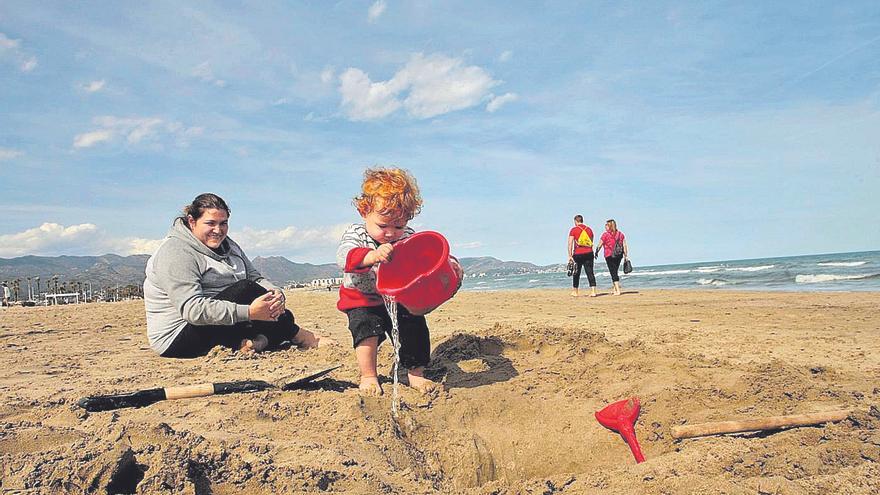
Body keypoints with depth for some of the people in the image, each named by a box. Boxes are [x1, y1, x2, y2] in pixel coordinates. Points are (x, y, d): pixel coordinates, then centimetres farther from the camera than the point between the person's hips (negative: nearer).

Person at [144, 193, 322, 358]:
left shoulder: (227, 245, 13)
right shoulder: (176, 253, -17)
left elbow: (256, 278, 5)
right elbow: (192, 309, -28)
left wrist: (276, 294, -19)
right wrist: (249, 312, -35)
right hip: (179, 339, -9)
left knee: (284, 316, -1)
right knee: (244, 289, -26)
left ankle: (255, 343, -30)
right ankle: (298, 336, -12)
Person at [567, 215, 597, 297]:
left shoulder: (573, 230, -2)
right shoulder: (589, 229, 12)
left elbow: (570, 243, -8)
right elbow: (591, 243, 16)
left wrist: (570, 255, -8)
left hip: (578, 254, -3)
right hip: (589, 253, 3)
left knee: (576, 273, 9)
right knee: (590, 272, 1)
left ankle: (575, 292, 17)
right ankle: (593, 291, -7)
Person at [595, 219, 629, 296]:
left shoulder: (605, 234, -8)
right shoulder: (621, 234, 6)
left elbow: (599, 245, -2)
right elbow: (624, 246, 5)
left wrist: (596, 252, 14)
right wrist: (625, 256, 10)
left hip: (609, 256, -5)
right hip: (619, 255, 5)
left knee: (613, 273, -2)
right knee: (615, 272, 19)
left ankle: (618, 291, -9)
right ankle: (615, 289, 25)